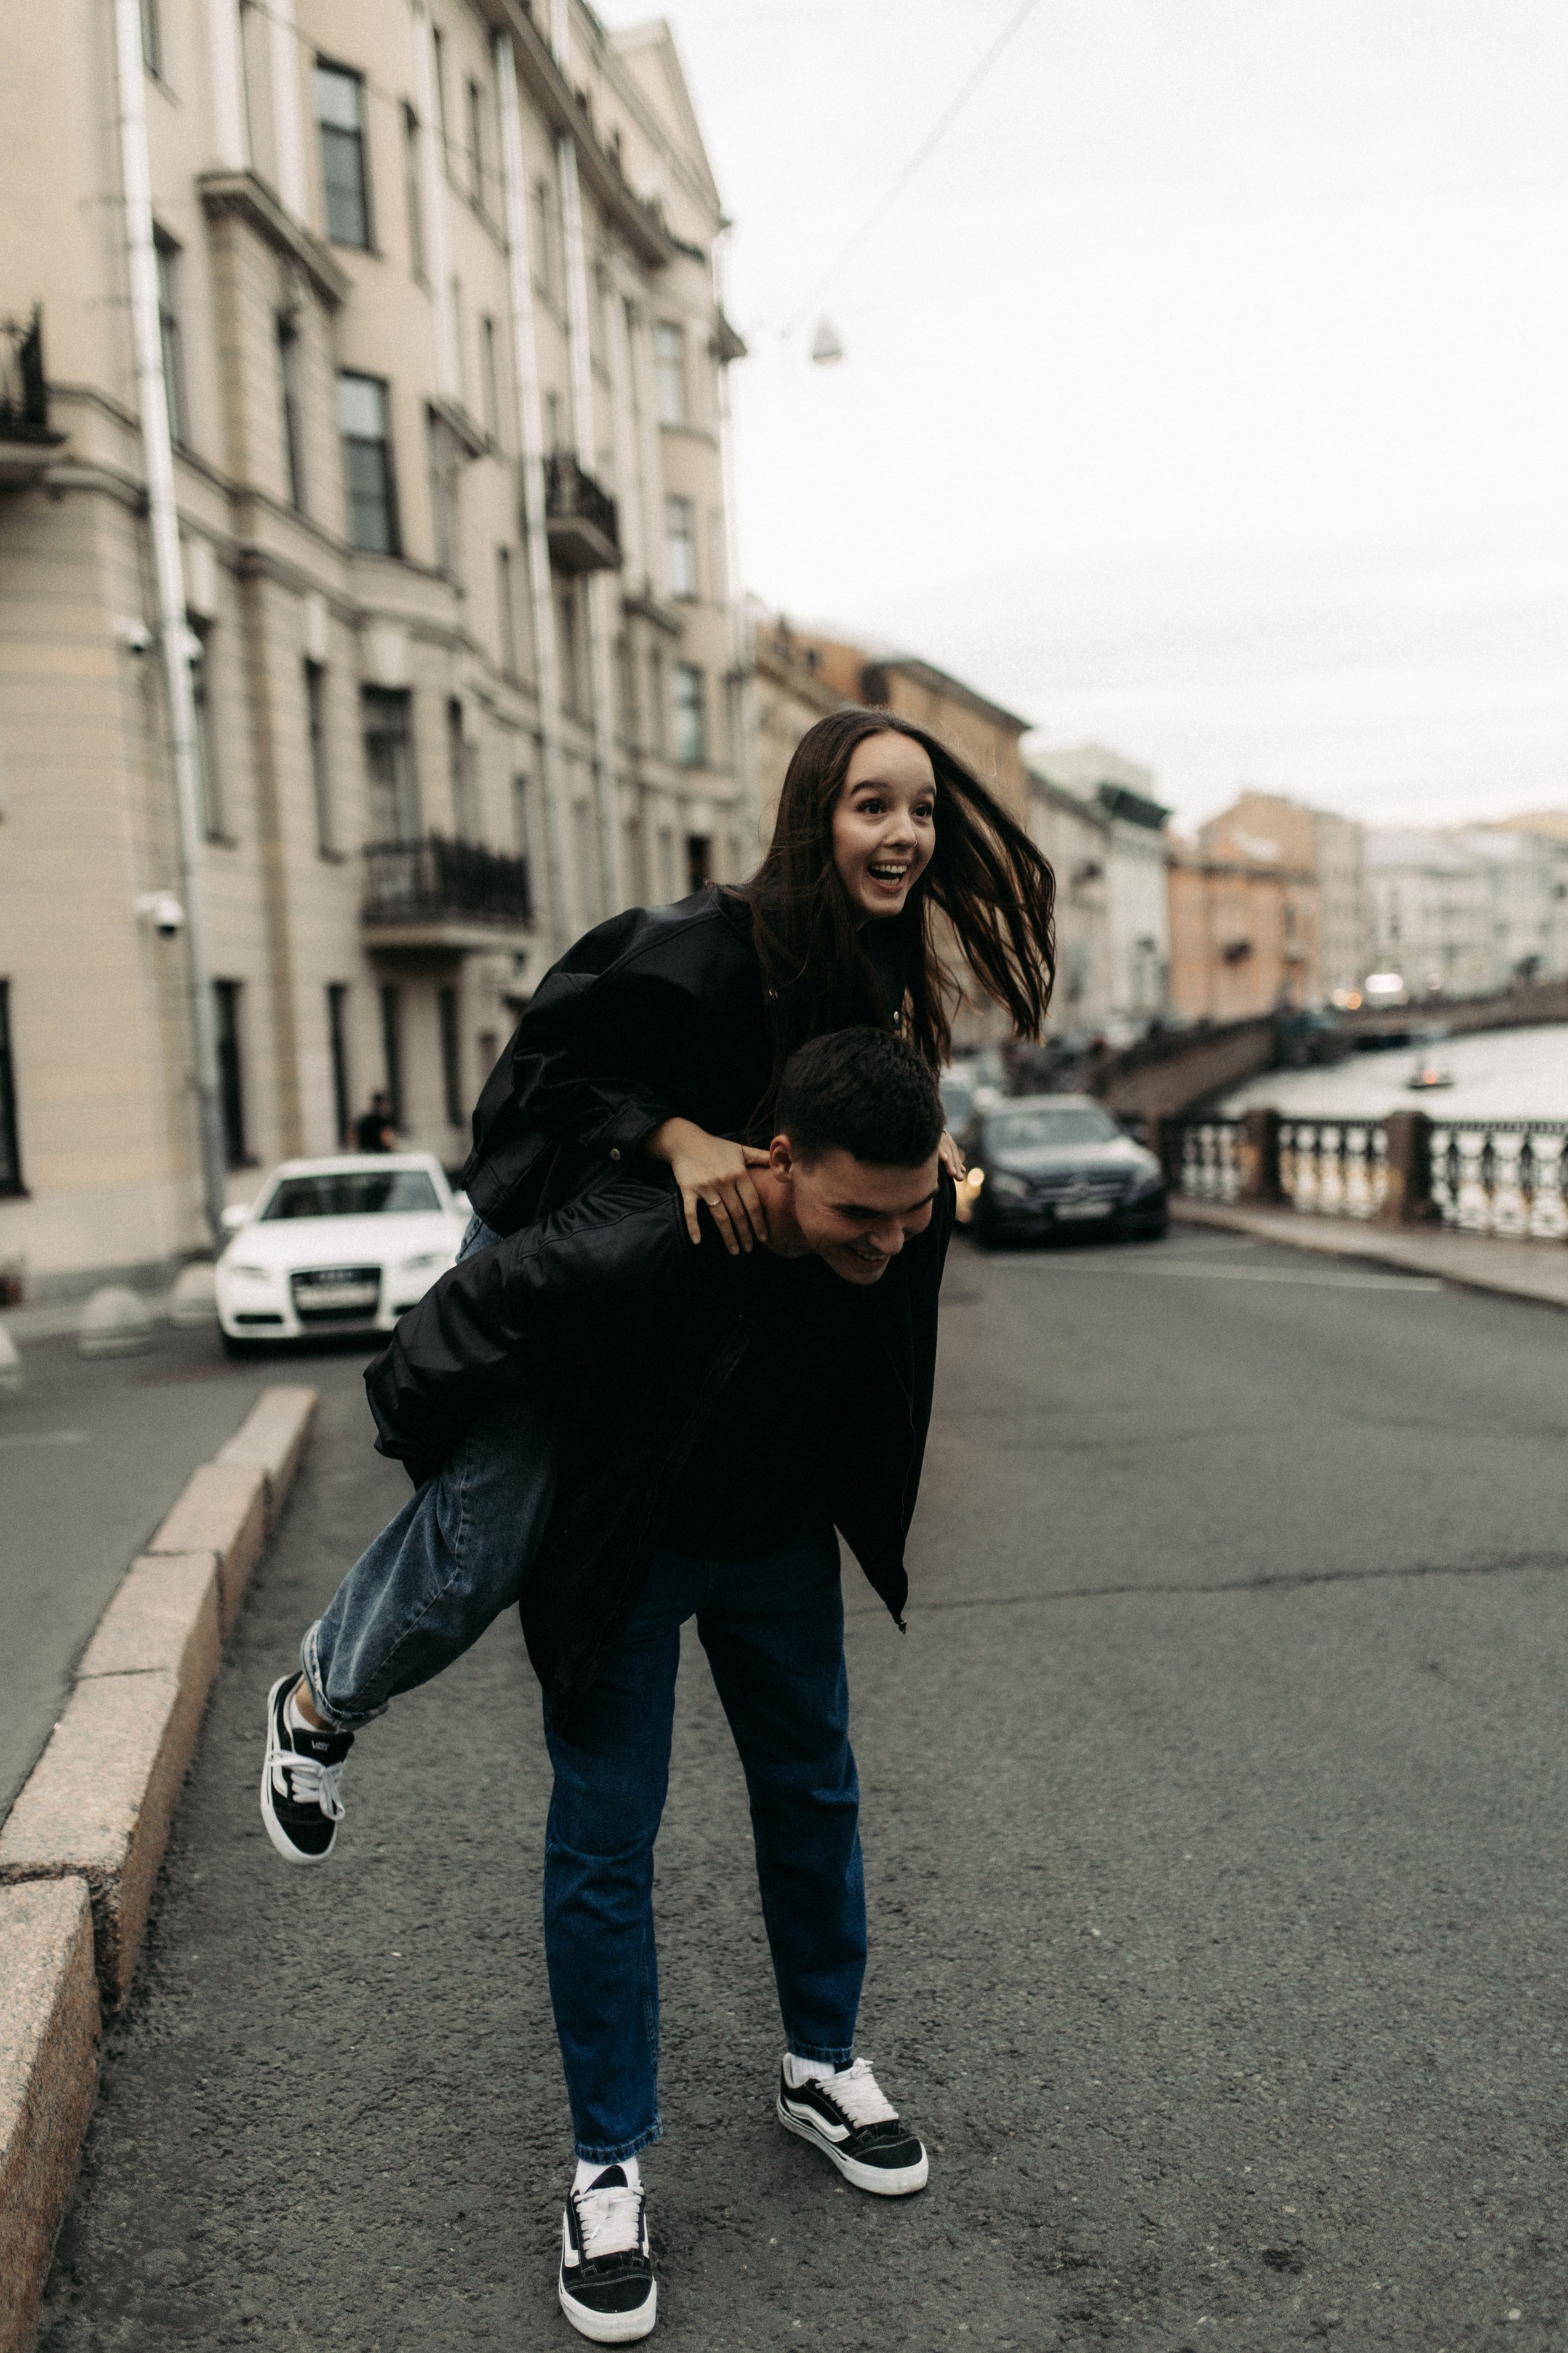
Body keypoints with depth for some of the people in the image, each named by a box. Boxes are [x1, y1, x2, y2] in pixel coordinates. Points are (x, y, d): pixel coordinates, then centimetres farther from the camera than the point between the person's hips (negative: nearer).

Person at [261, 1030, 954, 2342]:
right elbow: (426, 1372, -26)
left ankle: (821, 2069, 37)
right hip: (621, 1553, -5)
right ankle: (609, 2168, 16)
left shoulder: (913, 1212, -24)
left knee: (814, 1795, 15)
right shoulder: (629, 1252, -42)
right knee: (605, 1840, -1)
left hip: (780, 1543, 5)